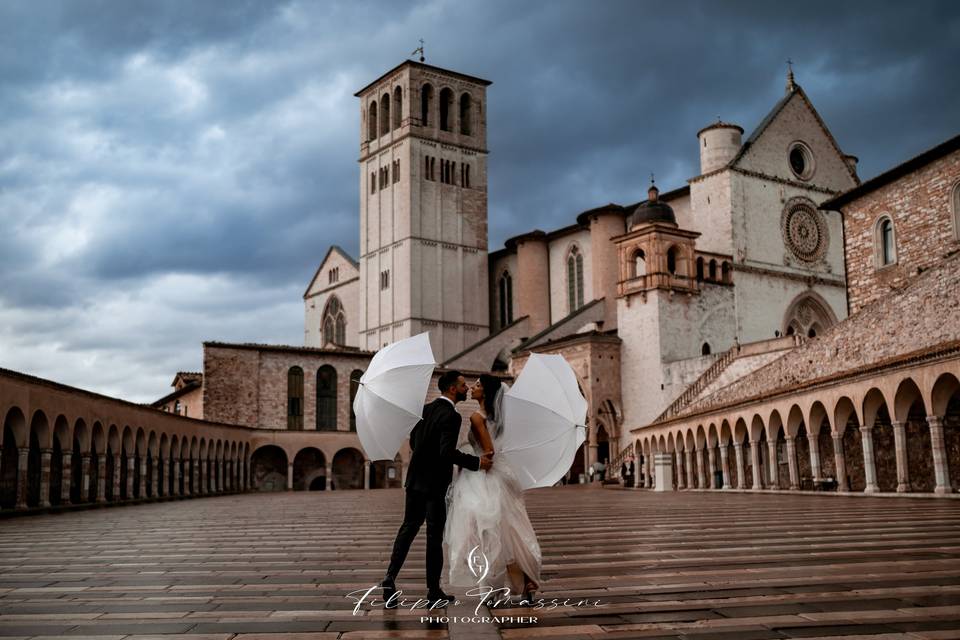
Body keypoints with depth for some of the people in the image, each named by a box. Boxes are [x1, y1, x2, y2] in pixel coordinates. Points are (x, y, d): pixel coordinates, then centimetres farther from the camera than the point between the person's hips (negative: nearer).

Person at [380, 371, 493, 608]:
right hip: (435, 484, -7)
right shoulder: (451, 415, -17)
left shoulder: (426, 409, 8)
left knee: (408, 527, 16)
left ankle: (390, 577, 6)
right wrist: (476, 462, -19)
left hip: (415, 480, 7)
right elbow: (447, 452, -26)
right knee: (434, 535, 2)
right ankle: (434, 592, 11)